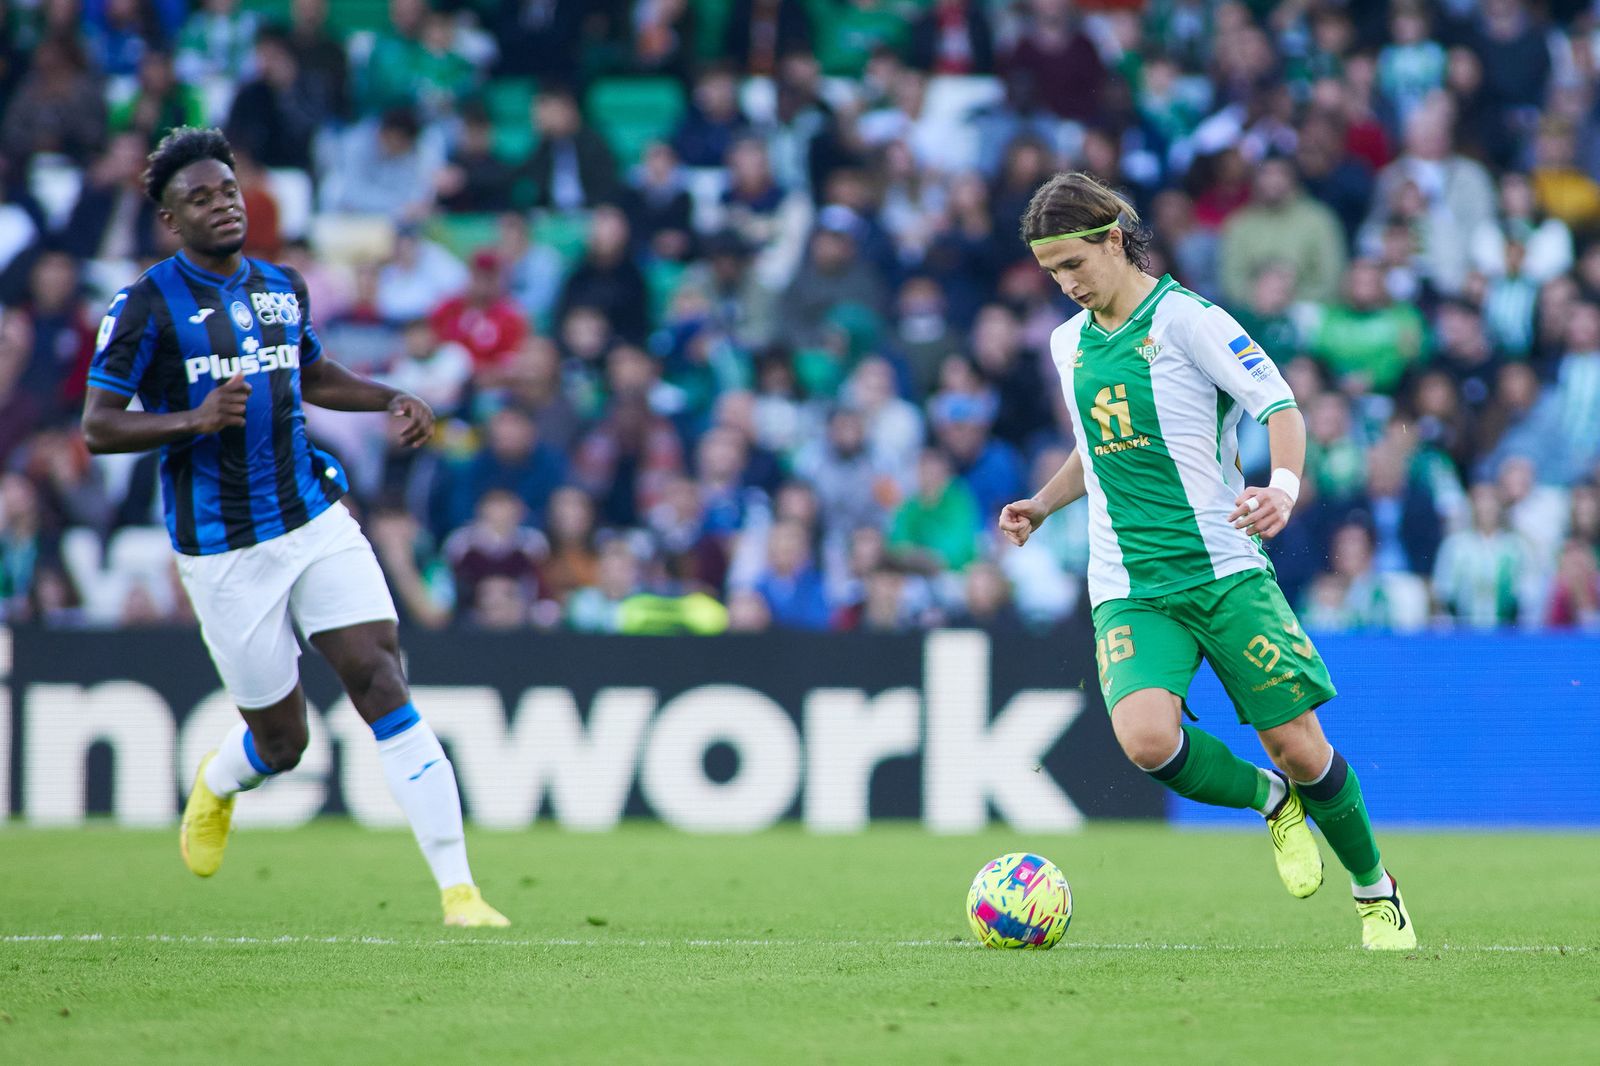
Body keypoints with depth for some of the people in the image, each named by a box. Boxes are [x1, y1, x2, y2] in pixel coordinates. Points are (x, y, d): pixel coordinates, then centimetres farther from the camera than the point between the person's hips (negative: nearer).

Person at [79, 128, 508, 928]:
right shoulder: (147, 307, -8)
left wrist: (391, 399, 11)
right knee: (280, 742, 3)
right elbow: (97, 428, -8)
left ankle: (458, 889, -15)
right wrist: (192, 419, -24)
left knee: (381, 682, -13)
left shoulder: (282, 287, 9)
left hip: (316, 522, 4)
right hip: (222, 553, -4)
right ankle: (216, 787, 43)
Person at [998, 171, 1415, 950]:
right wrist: (1043, 504, 16)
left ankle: (1375, 892, 22)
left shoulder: (1184, 318, -6)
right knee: (1146, 738, -24)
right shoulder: (1069, 342, 13)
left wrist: (1285, 485, -29)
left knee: (1300, 749, -5)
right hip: (1128, 590, 4)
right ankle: (1271, 802, 7)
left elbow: (1279, 405, -10)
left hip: (1225, 572, -4)